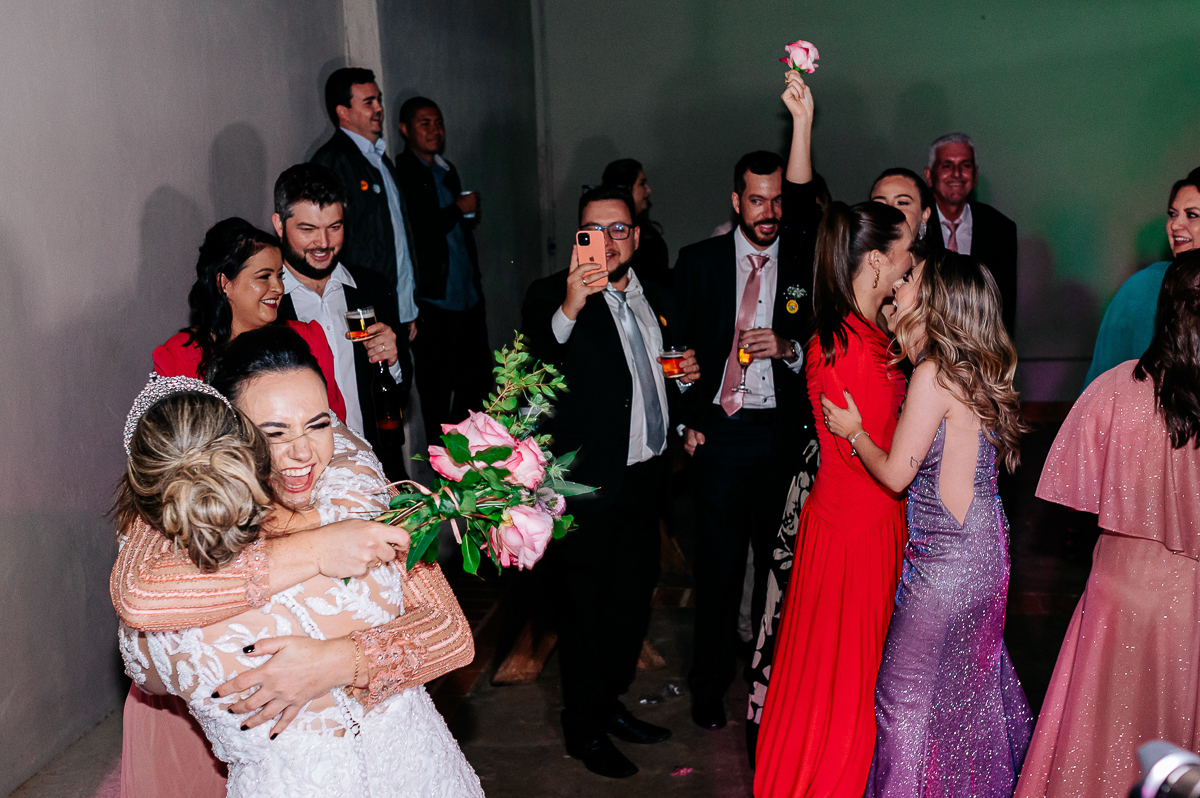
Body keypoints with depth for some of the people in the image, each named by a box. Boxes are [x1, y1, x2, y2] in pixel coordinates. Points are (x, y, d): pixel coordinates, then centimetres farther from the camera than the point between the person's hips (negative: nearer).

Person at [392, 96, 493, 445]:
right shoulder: (399, 173, -10)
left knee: (478, 382, 10)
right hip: (433, 301, -8)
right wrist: (458, 209, -12)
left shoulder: (447, 169, 18)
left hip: (467, 296, 8)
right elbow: (411, 234, -20)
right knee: (437, 390, 2)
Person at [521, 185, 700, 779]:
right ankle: (585, 729, 26)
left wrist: (688, 374, 1)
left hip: (645, 479, 7)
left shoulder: (656, 300, 10)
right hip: (586, 485, -6)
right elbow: (531, 375, -30)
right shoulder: (550, 297, -12)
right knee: (584, 608, 8)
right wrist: (568, 311, -45)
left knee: (633, 598, 19)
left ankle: (610, 702, 40)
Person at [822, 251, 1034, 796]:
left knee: (905, 695, 5)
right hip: (983, 550, 9)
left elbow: (895, 474, -15)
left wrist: (854, 432, 2)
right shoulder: (975, 371, 6)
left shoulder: (933, 374, -20)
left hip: (946, 558, -9)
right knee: (969, 682, 22)